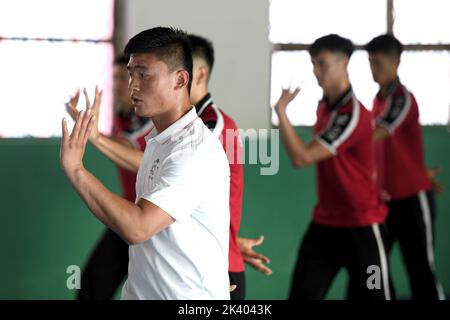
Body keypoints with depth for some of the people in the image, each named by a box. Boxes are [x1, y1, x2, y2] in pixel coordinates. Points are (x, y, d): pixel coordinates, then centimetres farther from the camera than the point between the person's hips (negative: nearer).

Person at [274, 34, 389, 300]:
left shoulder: (352, 114, -21)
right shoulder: (324, 107, 7)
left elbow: (301, 158, -26)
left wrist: (281, 110, -22)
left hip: (361, 226, -8)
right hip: (324, 223, 8)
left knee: (371, 294, 1)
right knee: (302, 294, 0)